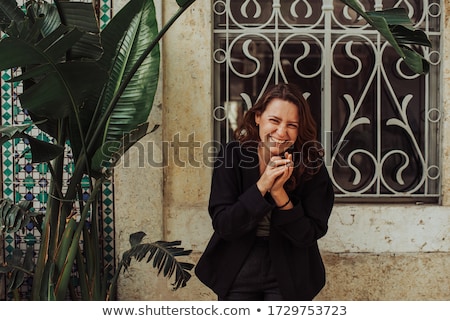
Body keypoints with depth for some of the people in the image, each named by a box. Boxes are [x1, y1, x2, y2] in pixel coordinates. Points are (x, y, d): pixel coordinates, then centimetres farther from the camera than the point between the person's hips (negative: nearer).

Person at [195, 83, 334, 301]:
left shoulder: (311, 166, -12)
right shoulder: (232, 156, -11)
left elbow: (309, 235, -13)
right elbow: (222, 225, -15)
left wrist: (279, 193, -25)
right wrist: (261, 186, -26)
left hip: (288, 277, 0)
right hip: (237, 274, 1)